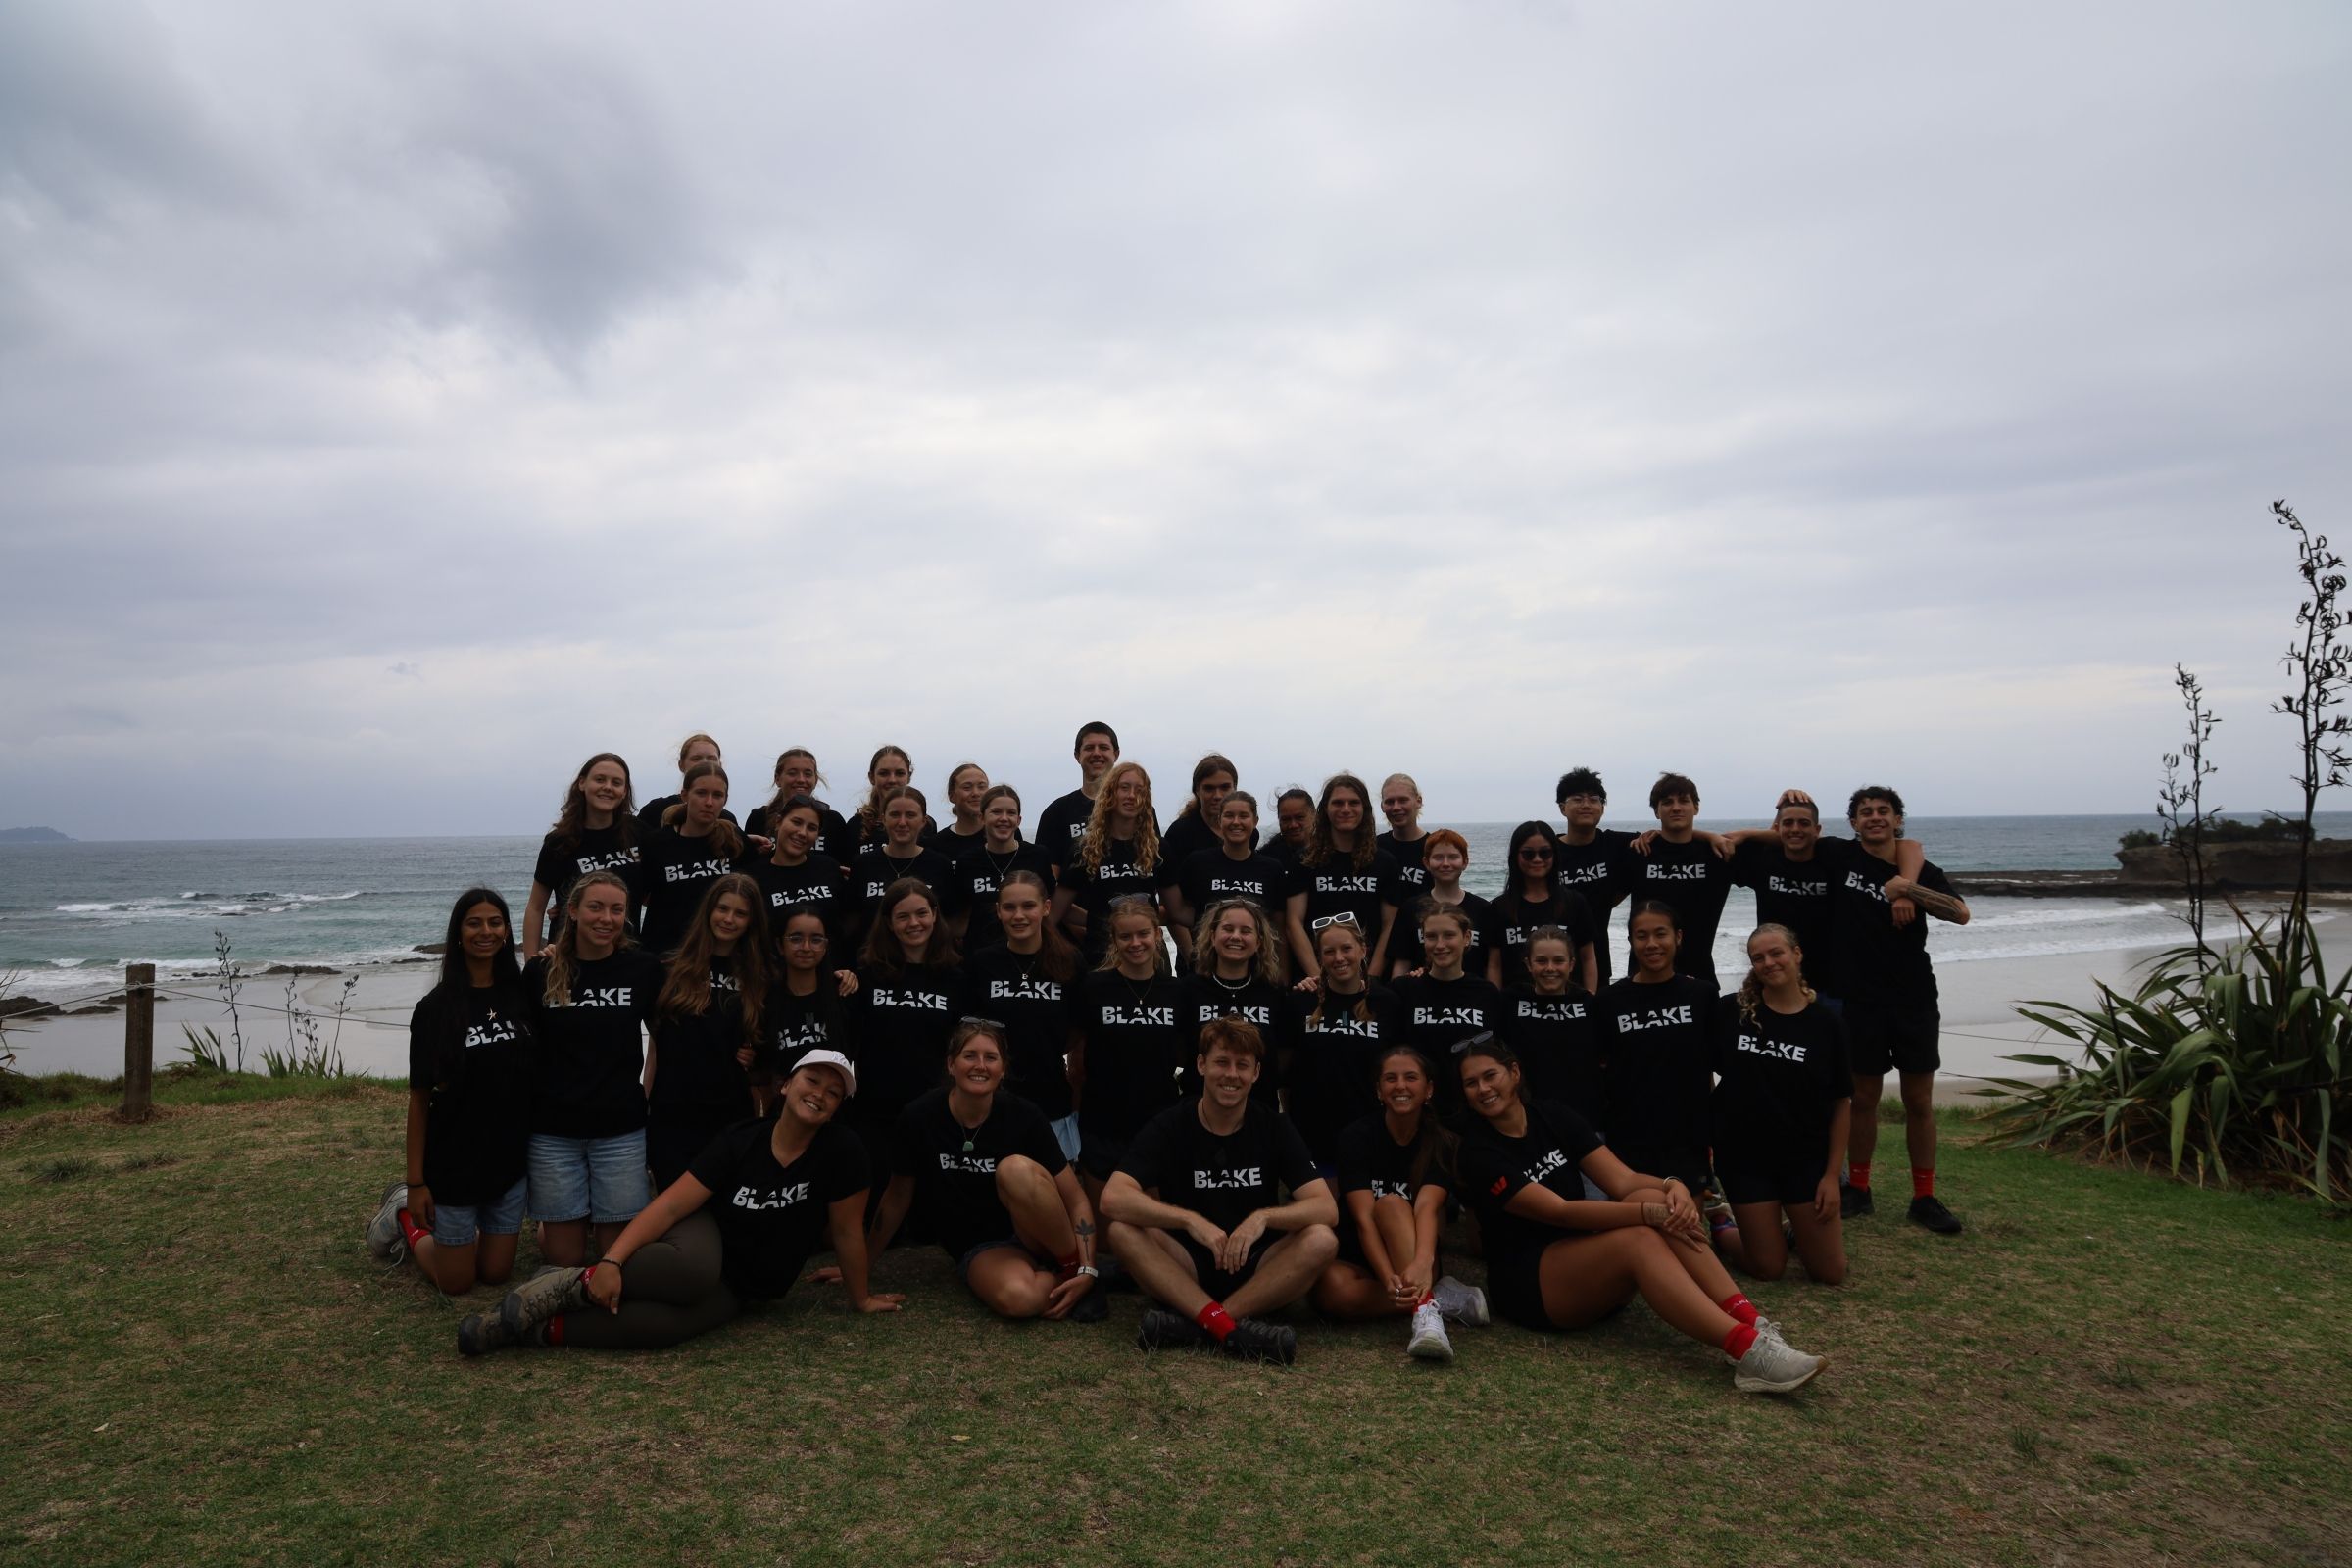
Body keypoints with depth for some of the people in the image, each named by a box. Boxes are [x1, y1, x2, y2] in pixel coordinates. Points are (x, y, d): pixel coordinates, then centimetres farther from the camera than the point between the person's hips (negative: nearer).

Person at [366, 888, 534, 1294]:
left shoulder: (522, 996, -2)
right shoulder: (436, 1007, -11)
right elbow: (419, 1097, -9)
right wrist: (415, 1181, -9)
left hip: (510, 1161, 3)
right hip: (454, 1164, -3)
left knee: (496, 1273, 14)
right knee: (456, 1282, 10)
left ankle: (458, 1229, 40)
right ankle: (406, 1216, 34)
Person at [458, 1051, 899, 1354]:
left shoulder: (840, 1151, -15)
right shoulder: (739, 1140, -12)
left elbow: (847, 1230, -7)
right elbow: (672, 1204, -16)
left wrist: (860, 1298, 1)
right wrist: (612, 1260, -27)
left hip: (739, 1288, 1)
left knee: (676, 1322, -33)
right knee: (693, 1270, -41)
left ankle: (542, 1327, -20)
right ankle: (576, 1284, -20)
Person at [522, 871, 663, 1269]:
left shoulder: (643, 968, -2)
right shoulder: (541, 972, -2)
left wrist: (650, 1091, 6)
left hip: (621, 1129, 0)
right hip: (553, 1130, 0)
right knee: (565, 1259, 7)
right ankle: (546, 1222, 37)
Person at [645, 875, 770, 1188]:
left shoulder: (757, 978, 7)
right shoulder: (675, 968, 4)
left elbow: (763, 1058, 11)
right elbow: (656, 1045, 5)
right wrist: (642, 1104, 1)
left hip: (731, 1118, 1)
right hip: (671, 1116, -1)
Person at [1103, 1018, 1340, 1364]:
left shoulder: (1274, 1129, -1)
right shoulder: (1168, 1127, -5)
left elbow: (1326, 1209, -11)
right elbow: (1112, 1199, -19)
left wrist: (1263, 1218, -28)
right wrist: (1191, 1220, -31)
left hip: (1257, 1268, 1)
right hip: (1186, 1267, -1)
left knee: (1321, 1240, -26)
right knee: (1123, 1231, -27)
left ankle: (1191, 1325, -30)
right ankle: (1233, 1330, -37)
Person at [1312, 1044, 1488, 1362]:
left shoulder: (1441, 1144, -6)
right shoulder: (1357, 1136, -10)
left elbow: (1427, 1208, -25)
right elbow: (1363, 1218, -20)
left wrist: (1422, 1265, -46)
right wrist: (1390, 1279, -38)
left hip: (1414, 1265, 0)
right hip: (1358, 1260, 0)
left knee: (1390, 1203, -30)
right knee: (1332, 1288, -36)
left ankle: (1424, 1307, -44)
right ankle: (1442, 1298, -26)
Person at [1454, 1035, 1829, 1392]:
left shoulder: (1552, 1116, 4)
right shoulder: (1479, 1152, -14)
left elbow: (1623, 1180, -5)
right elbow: (1560, 1212, -24)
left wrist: (1672, 1186, -27)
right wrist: (1652, 1213, -30)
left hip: (1588, 1265, 6)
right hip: (1527, 1283, -6)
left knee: (1653, 1197, -23)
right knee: (1638, 1238, -32)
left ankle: (1752, 1324, -31)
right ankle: (1748, 1351, -42)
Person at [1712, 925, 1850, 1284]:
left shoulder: (1825, 1023, -5)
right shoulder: (1730, 1012, -7)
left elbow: (1842, 1102, -1)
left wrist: (1832, 1174, -4)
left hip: (1807, 1158, 1)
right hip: (1745, 1157, -1)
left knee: (1831, 1273, 5)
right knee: (1769, 1268, 4)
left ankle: (1802, 1228, 35)